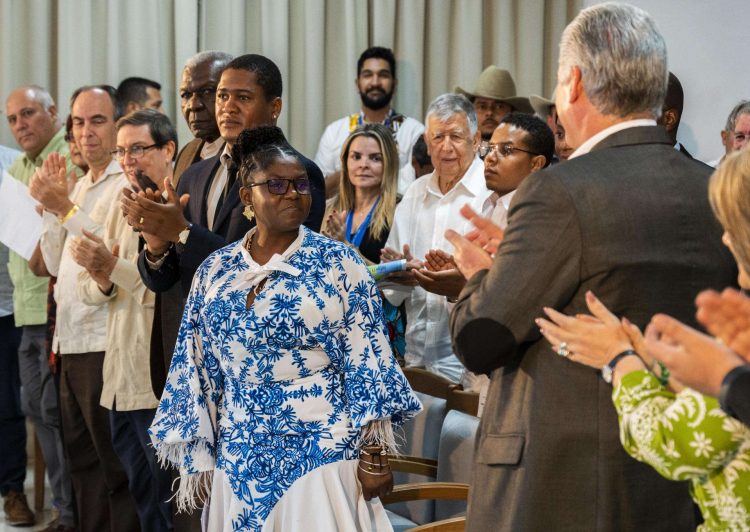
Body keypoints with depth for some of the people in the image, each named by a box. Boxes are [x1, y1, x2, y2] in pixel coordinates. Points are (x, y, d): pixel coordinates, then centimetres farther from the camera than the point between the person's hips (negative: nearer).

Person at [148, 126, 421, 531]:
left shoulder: (339, 263, -4)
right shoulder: (215, 271, 5)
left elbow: (365, 361, -6)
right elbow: (197, 369, 9)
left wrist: (373, 454, -10)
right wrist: (199, 459, 8)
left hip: (321, 453, -3)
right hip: (240, 460, 3)